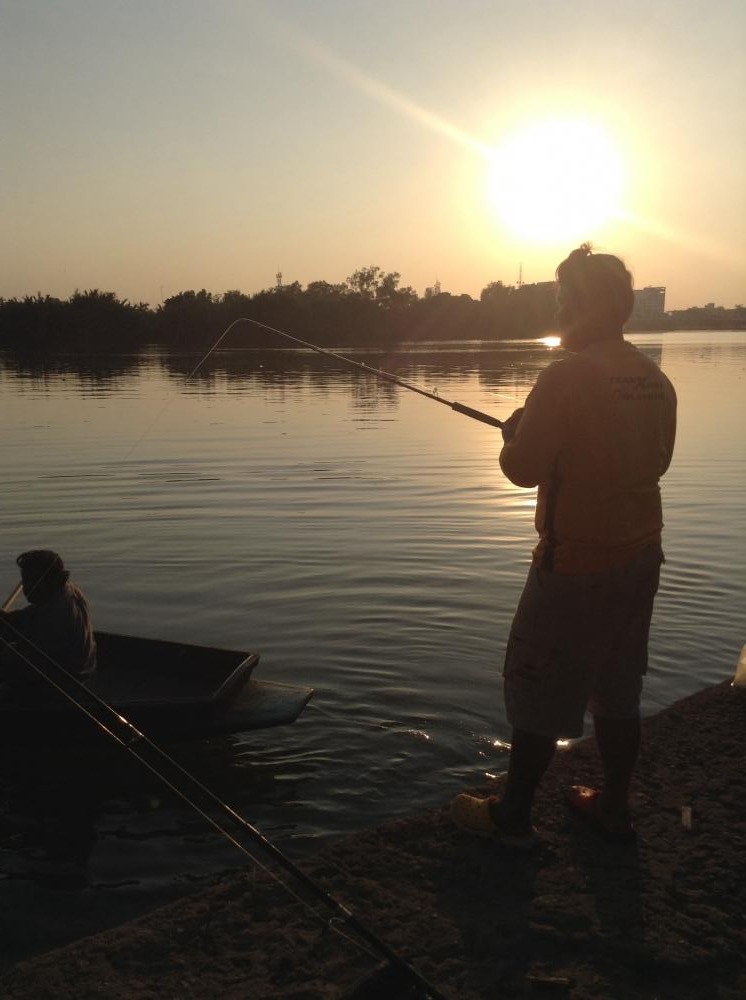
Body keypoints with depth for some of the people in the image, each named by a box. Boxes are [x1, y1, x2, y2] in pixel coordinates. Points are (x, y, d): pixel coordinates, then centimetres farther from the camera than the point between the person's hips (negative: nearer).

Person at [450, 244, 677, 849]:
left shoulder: (566, 378, -19)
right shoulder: (656, 380, 4)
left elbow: (522, 469, -18)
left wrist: (515, 433, 4)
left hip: (576, 562, -7)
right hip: (640, 556, 7)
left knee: (539, 689, 6)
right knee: (618, 688, 18)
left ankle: (513, 817, 19)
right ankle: (614, 809, 31)